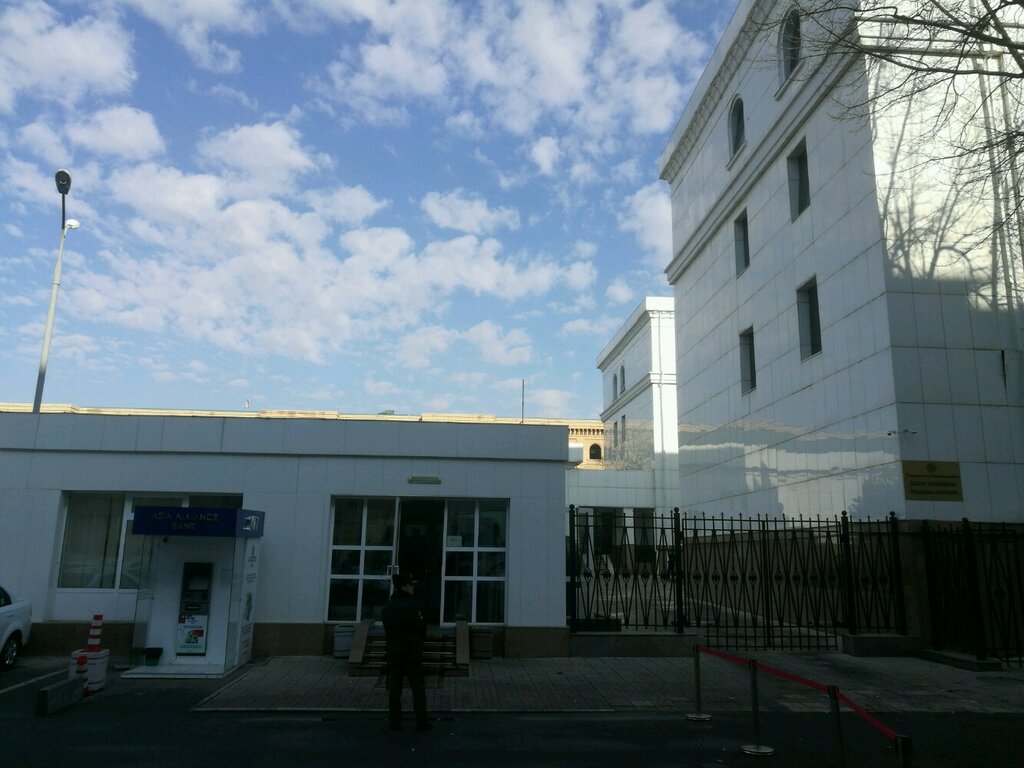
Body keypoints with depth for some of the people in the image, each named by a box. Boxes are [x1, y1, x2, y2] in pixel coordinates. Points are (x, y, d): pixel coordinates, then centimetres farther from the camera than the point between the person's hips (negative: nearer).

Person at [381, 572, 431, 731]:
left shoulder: (388, 607, 2)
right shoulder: (411, 606, -17)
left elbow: (387, 630, 8)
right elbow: (421, 630, -10)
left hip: (393, 653, 5)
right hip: (412, 654, -5)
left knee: (394, 689, 10)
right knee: (418, 689, 5)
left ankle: (395, 722, 14)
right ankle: (422, 722, 7)